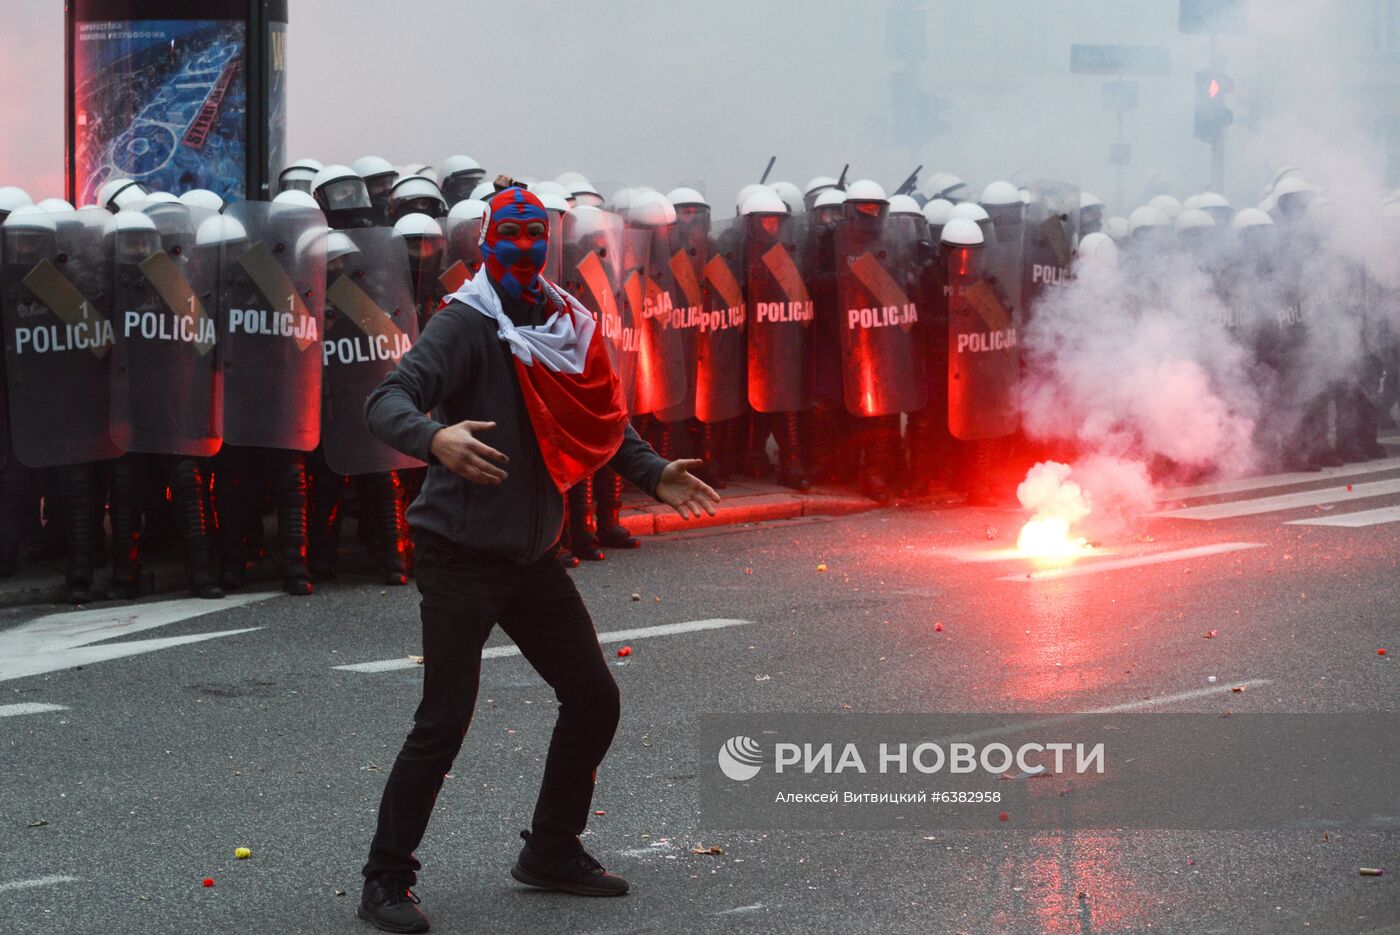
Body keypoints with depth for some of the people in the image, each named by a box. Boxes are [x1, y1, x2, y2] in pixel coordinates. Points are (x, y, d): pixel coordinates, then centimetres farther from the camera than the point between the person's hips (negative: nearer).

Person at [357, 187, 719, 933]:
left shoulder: (570, 328, 5)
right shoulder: (465, 325, -15)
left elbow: (604, 424, 18)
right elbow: (386, 402, -28)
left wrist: (653, 475, 3)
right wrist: (435, 437, -48)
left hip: (534, 559, 7)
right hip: (461, 556, -7)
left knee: (593, 699, 12)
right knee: (444, 722, -10)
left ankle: (552, 852, 29)